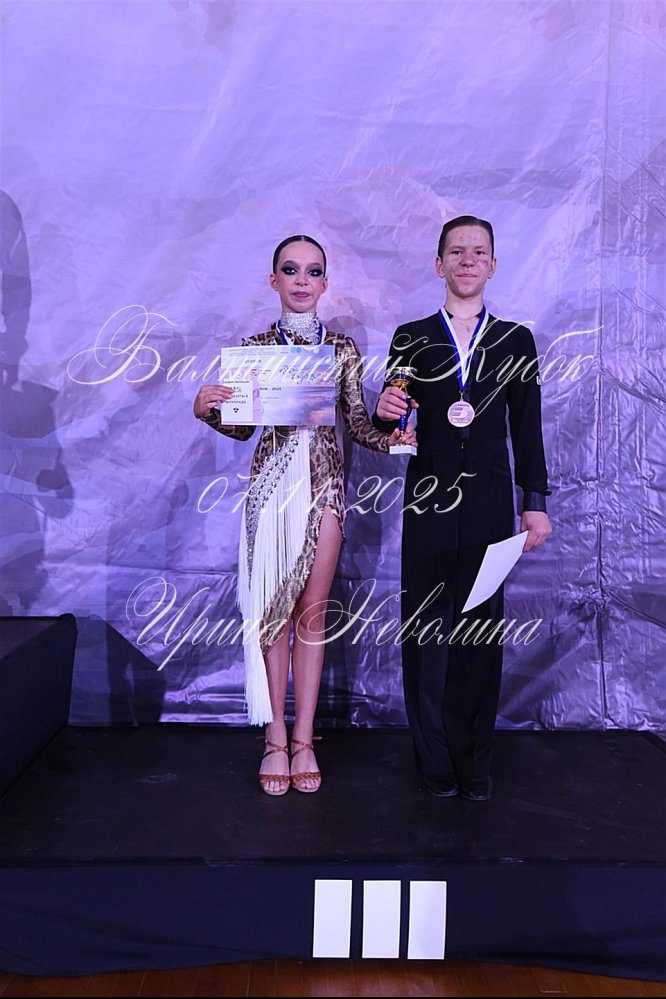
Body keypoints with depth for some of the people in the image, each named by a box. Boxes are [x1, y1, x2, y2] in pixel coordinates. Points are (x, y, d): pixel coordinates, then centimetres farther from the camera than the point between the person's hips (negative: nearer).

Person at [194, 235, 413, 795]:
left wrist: (390, 438, -13)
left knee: (311, 614, 5)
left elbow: (358, 424, 7)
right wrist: (206, 409, -11)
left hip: (323, 484, 0)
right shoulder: (254, 347, 6)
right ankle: (276, 738, 14)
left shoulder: (343, 349, 8)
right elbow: (241, 427, 8)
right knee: (272, 608, 2)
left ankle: (303, 740, 15)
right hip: (272, 482, 0)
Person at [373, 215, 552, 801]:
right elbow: (390, 424, 9)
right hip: (428, 502, 0)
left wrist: (536, 503, 6)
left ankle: (474, 762, 21)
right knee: (425, 631, 3)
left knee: (482, 631, 5)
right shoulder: (411, 339, 8)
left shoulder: (515, 340, 10)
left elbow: (528, 428, 9)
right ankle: (436, 762, 19)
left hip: (489, 505, 0)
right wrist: (385, 412, -15)